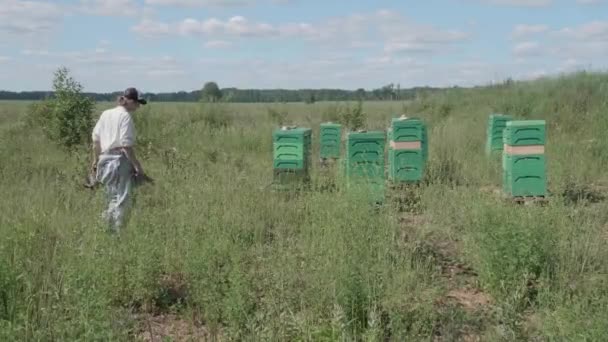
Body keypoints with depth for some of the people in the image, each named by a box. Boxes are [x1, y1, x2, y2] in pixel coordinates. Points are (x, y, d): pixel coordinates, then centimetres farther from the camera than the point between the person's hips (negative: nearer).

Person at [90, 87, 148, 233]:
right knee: (123, 199, -3)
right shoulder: (125, 116, -10)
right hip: (120, 161, -8)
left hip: (105, 161, 8)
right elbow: (126, 146, -16)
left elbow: (96, 139, 14)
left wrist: (95, 160, 22)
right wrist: (138, 166, -13)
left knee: (112, 199, 18)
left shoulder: (105, 114, 12)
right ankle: (117, 230, -5)